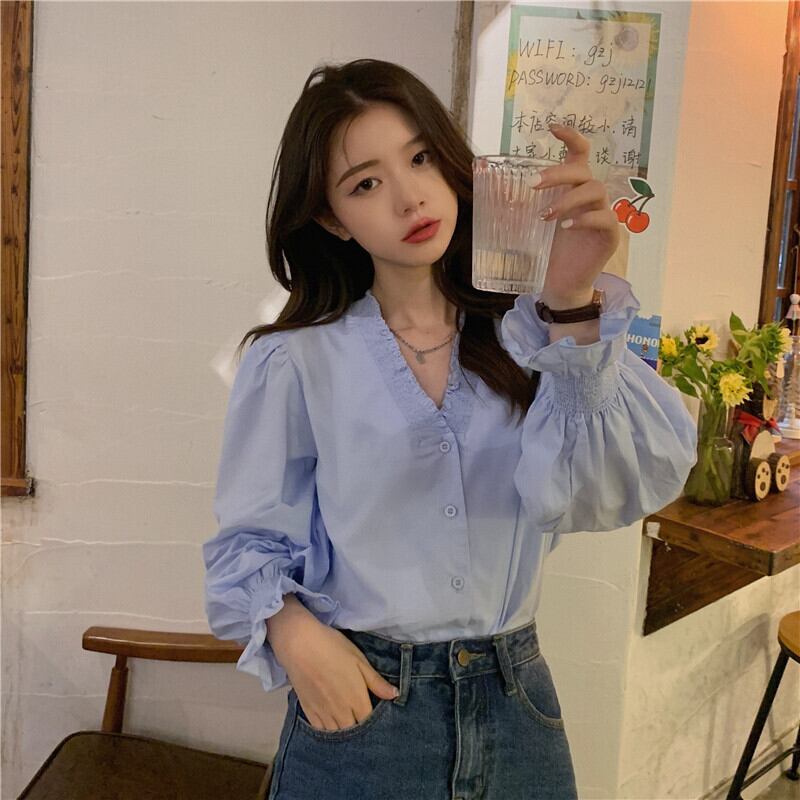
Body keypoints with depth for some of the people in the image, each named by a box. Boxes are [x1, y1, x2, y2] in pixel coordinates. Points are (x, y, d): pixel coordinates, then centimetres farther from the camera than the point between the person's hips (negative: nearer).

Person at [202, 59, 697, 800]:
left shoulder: (528, 333, -4)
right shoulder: (293, 362, -8)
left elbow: (629, 482, -20)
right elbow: (249, 539, -2)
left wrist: (576, 306, -33)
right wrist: (297, 635, -20)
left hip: (515, 704, 3)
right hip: (361, 701, -2)